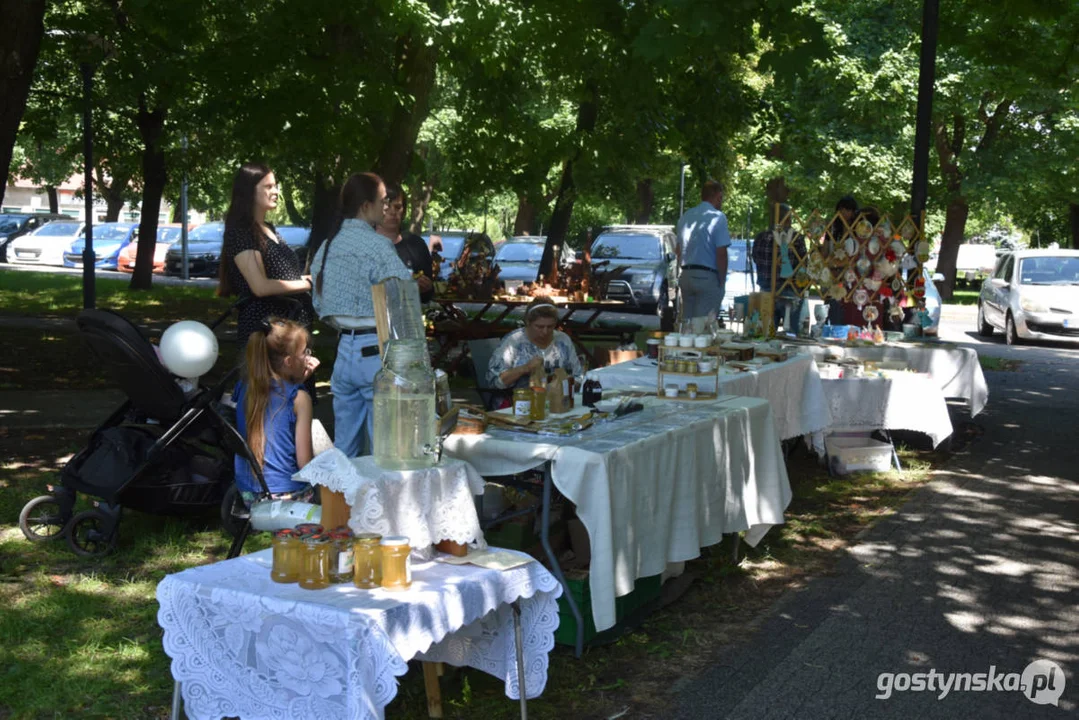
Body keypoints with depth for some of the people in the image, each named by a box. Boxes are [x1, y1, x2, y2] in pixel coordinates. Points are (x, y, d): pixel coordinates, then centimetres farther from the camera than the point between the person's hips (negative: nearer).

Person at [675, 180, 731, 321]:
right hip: (708, 277, -7)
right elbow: (721, 254, -13)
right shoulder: (718, 217, -8)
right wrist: (722, 282, -6)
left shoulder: (685, 217, 12)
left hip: (686, 276, 7)